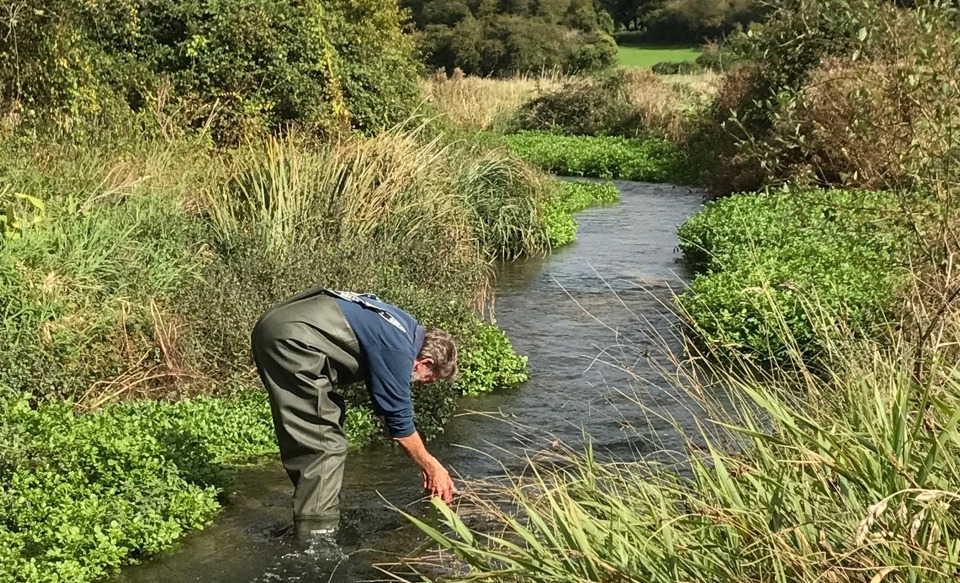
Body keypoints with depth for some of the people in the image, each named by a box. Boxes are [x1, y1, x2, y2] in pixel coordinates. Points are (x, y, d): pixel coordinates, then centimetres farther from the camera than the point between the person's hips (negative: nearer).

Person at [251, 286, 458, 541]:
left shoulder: (407, 328, 17)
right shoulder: (397, 349, -12)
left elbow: (389, 405, 25)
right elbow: (399, 418, -7)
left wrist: (425, 463, 25)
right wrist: (432, 467, 6)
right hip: (292, 339, -11)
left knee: (302, 439, 17)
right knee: (325, 443, -7)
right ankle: (316, 539, -3)